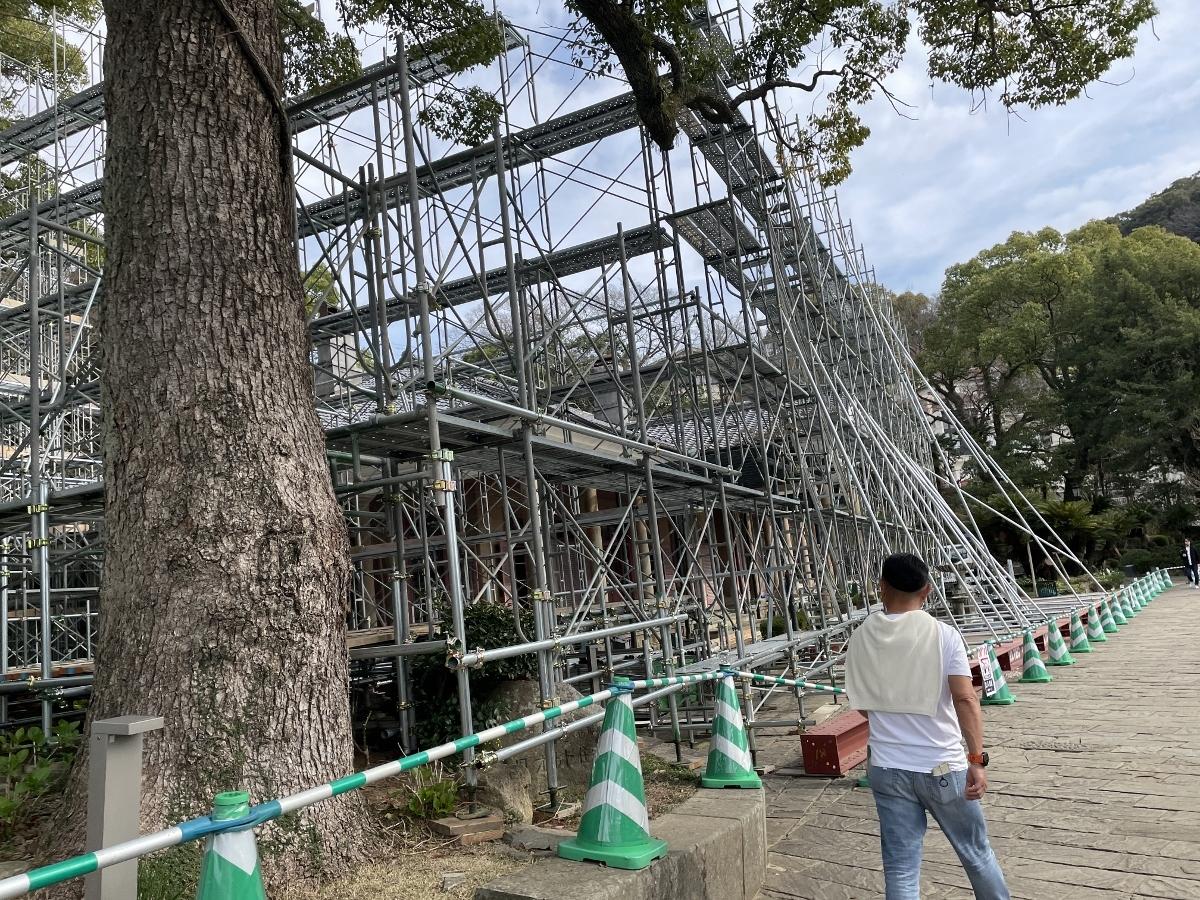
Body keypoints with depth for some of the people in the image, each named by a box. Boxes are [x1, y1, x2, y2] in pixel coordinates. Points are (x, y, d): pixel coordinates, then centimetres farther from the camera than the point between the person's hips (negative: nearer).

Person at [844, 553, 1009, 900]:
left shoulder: (860, 638, -2)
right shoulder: (943, 635, -10)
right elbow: (965, 699, -20)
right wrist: (977, 759, -18)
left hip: (887, 768, 2)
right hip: (942, 766, -2)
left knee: (900, 868, 9)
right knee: (976, 853, 21)